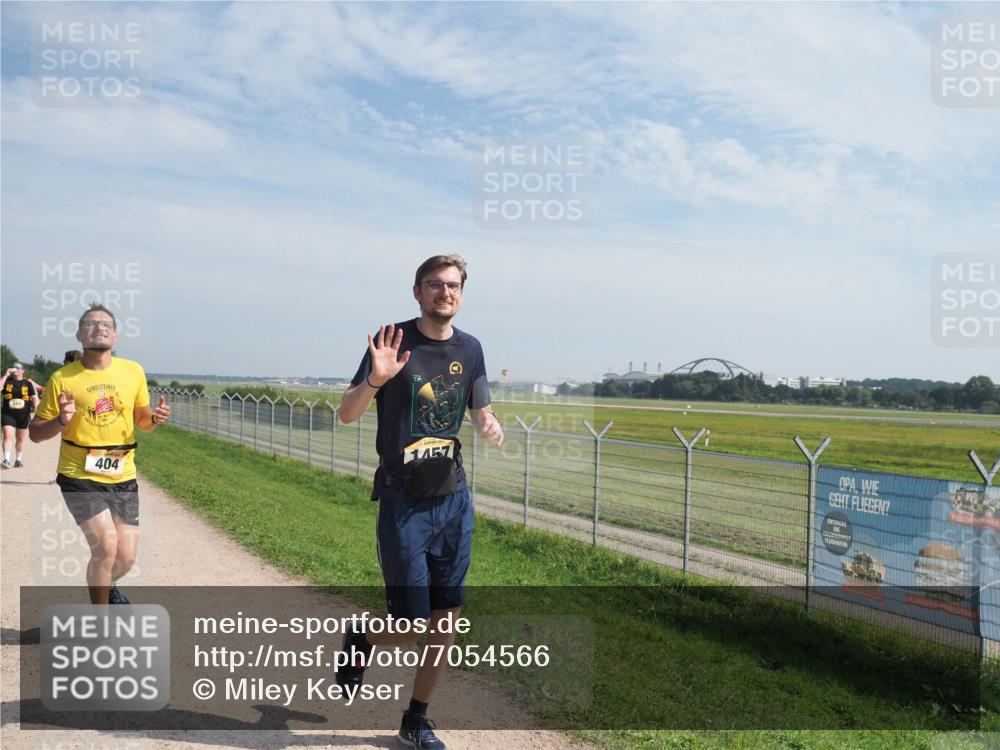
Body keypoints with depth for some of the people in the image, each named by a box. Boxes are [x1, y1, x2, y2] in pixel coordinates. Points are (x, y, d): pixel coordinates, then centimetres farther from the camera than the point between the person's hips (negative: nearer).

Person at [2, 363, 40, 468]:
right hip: (8, 414, 0)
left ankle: (18, 460, 21)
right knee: (8, 436, -14)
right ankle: (6, 460, -17)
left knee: (20, 439, 10)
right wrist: (6, 375, -12)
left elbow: (34, 397, 1)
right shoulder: (7, 381, 4)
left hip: (24, 415, 1)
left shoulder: (28, 383, 2)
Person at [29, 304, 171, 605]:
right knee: (106, 546, -17)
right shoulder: (62, 378, -7)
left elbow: (142, 419, 13)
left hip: (122, 478, 3)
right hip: (79, 477, -3)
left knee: (125, 558, 6)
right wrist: (61, 421, -21)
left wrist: (156, 417, -10)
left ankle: (105, 587, 43)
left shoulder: (133, 371, 0)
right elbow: (35, 433, 0)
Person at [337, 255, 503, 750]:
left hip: (454, 499, 5)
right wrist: (376, 380, -30)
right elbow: (347, 414, -11)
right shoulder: (395, 342, -8)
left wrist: (490, 426, -7)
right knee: (413, 624, -3)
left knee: (447, 619, 8)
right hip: (403, 501, -4)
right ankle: (361, 642, 32)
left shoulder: (469, 349, 6)